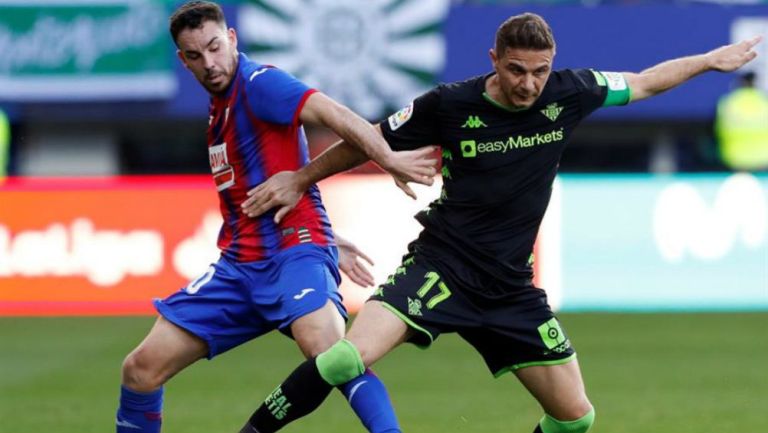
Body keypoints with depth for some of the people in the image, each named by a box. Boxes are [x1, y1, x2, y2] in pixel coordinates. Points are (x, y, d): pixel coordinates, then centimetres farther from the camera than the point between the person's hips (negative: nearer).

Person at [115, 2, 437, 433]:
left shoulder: (258, 82, -9)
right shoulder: (220, 106, 17)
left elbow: (333, 114, -25)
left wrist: (389, 159, -42)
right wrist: (327, 241, 24)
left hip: (293, 252, -8)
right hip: (239, 264, 8)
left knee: (331, 354, -35)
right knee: (142, 370, 3)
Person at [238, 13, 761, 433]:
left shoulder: (567, 93, -2)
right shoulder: (449, 104, -10)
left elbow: (642, 83, 16)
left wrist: (709, 60, 20)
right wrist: (300, 179, 9)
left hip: (510, 288, 4)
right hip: (440, 266, -4)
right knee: (349, 358, -27)